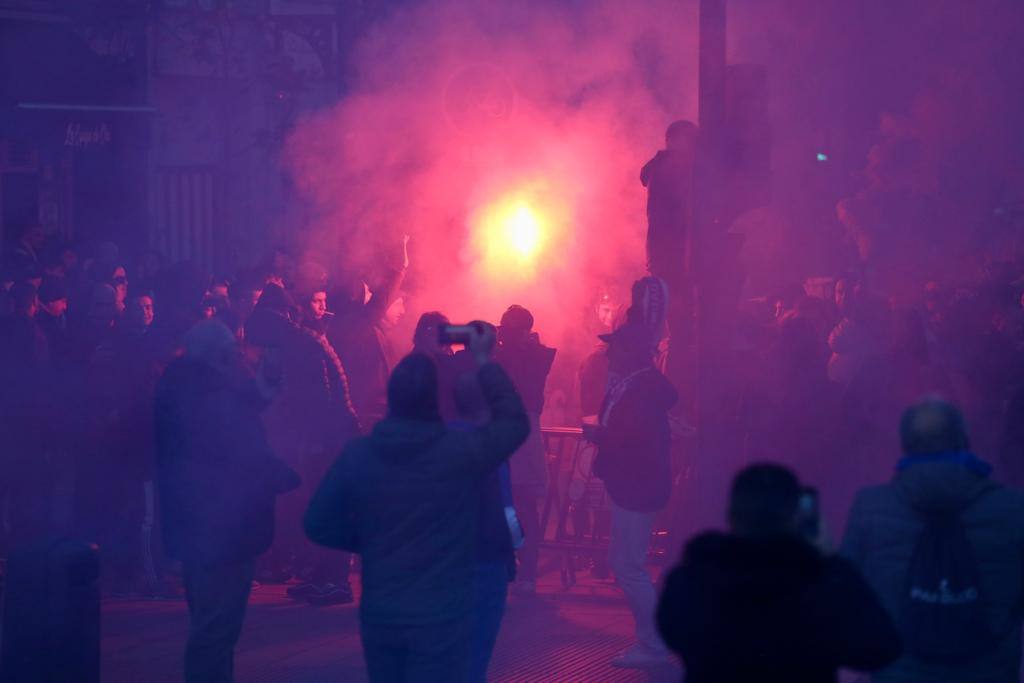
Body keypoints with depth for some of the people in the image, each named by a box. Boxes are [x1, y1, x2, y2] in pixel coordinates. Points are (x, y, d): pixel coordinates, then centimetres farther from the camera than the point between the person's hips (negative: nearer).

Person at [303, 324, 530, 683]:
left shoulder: (357, 455, -5)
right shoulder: (460, 452, -14)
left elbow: (319, 525, 2)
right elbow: (516, 422, 3)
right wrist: (484, 361, 8)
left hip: (378, 614, 4)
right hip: (441, 617, -4)